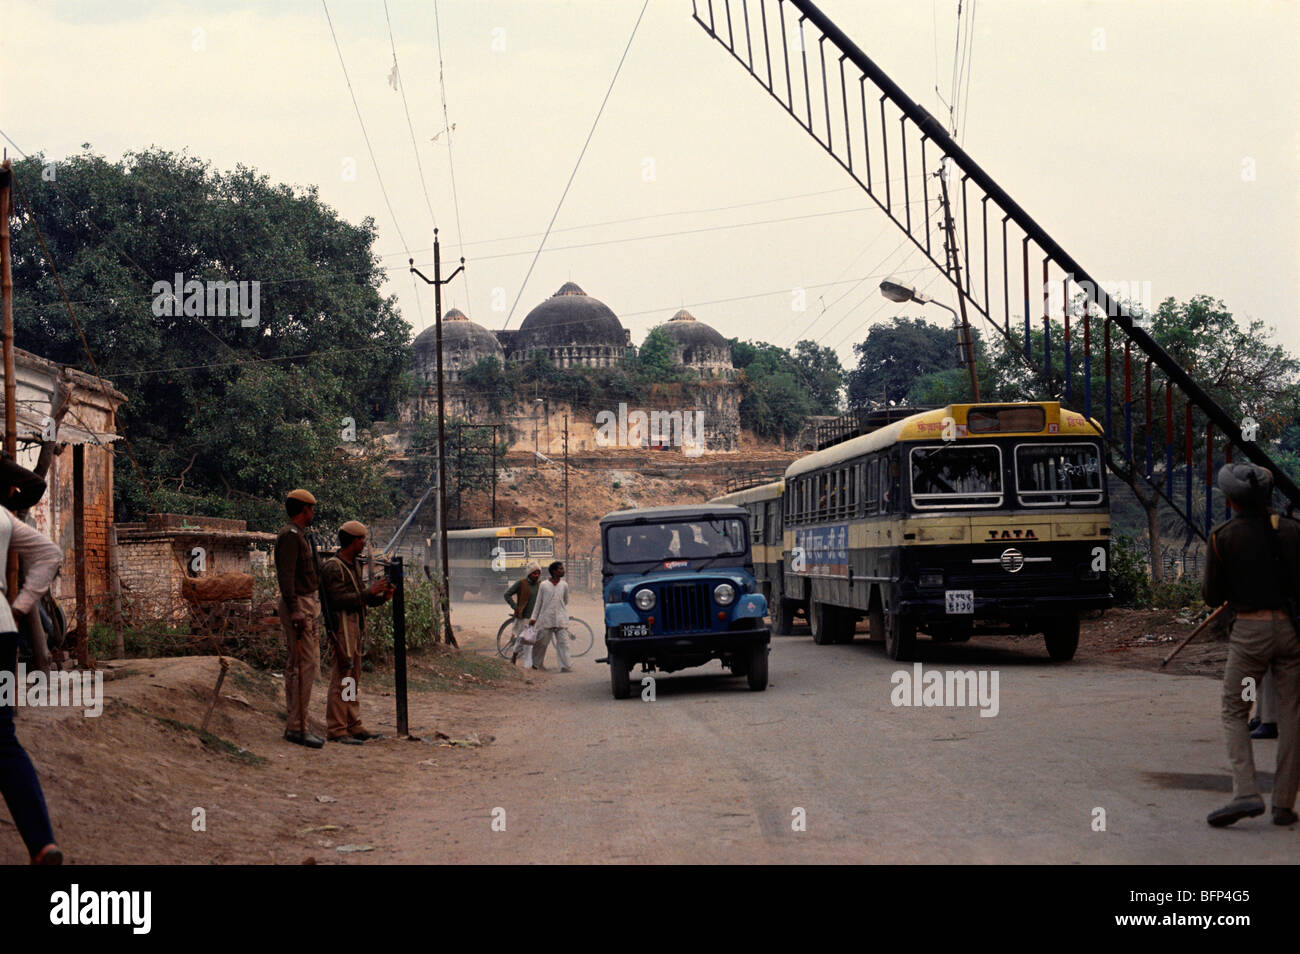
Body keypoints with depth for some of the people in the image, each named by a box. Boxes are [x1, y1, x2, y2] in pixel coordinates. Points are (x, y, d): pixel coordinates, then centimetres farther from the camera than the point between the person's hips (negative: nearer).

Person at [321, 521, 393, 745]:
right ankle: (335, 730, -10)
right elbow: (340, 599, -20)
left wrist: (381, 597, 3)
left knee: (353, 677, 12)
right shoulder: (333, 567, -11)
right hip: (341, 624, -10)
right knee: (341, 677, -10)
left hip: (355, 626, 10)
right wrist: (369, 593, -19)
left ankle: (354, 726, 17)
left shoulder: (352, 566, 20)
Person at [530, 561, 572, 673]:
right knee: (542, 642, 6)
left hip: (561, 620, 1)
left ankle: (565, 666, -10)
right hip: (546, 618, -1)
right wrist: (534, 618, 6)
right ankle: (537, 663, 25)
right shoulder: (544, 585, 0)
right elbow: (538, 603, 7)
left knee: (563, 642, -8)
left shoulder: (564, 585, 7)